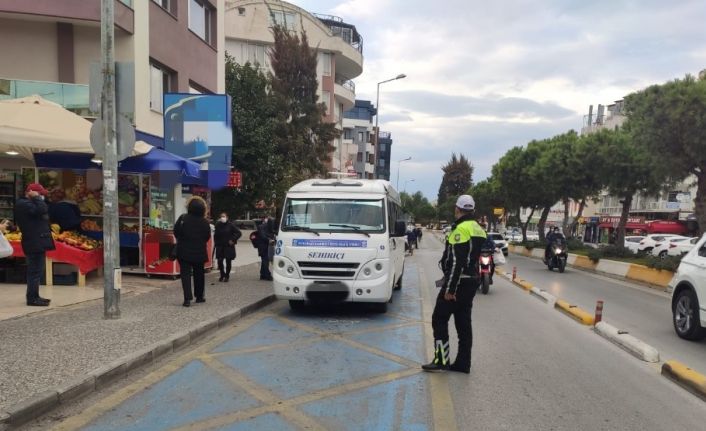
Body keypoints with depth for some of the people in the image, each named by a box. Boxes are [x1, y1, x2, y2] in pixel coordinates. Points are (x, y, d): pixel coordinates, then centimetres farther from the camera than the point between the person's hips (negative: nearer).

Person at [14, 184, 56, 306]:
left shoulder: (27, 203, 20)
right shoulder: (24, 204, -13)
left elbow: (42, 211, 19)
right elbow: (42, 209, -25)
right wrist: (37, 198, -14)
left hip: (37, 242, 11)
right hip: (35, 243, -11)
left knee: (35, 270, 15)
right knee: (35, 270, -8)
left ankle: (34, 296, 22)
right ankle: (32, 298, -4)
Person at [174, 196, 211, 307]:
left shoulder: (183, 218, -10)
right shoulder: (205, 222, -5)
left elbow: (176, 232, -4)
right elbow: (207, 237, 2)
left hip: (184, 251, -1)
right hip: (199, 252, 2)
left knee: (185, 274, 0)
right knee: (199, 273, 17)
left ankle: (187, 298, -10)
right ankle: (199, 296, 26)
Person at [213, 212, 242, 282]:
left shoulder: (230, 225, -6)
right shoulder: (217, 225, 2)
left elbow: (239, 233, -5)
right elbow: (215, 235, 11)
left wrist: (233, 240, -9)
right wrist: (216, 243, 2)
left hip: (229, 247, -2)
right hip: (220, 247, 2)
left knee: (228, 262, 2)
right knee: (220, 261, -1)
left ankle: (227, 276, 15)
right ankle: (222, 275, 17)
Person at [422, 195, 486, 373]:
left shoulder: (460, 229, -17)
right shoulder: (478, 229, 13)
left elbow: (456, 262, -22)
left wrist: (449, 289, -20)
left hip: (458, 281, -9)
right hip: (472, 281, 9)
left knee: (439, 319, -1)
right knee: (463, 322, 12)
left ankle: (441, 360, -1)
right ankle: (463, 363, 16)